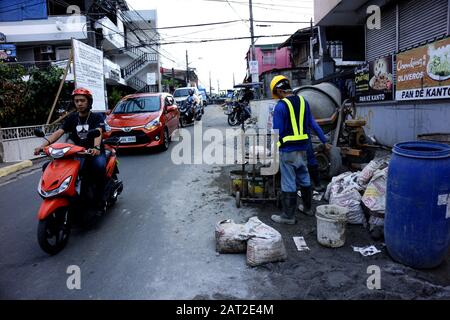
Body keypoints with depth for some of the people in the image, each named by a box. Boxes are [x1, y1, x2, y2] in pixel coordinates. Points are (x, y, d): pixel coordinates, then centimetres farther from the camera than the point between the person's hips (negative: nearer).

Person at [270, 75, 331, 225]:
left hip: (288, 151, -7)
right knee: (304, 179, 19)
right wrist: (324, 141, 16)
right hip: (302, 149, 7)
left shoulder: (280, 106, -14)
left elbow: (277, 132, -13)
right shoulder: (303, 101, 5)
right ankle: (308, 208, 34)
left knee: (288, 183, 1)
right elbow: (313, 124, 9)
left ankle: (288, 216, 10)